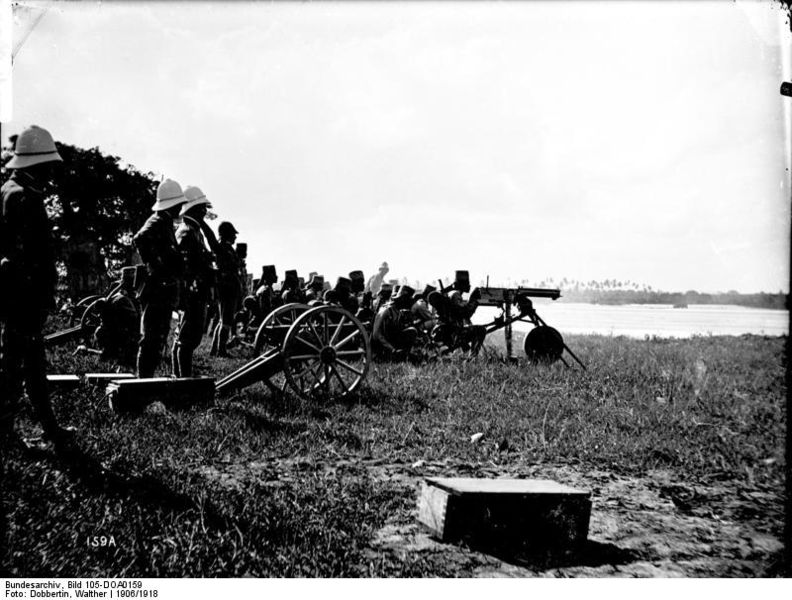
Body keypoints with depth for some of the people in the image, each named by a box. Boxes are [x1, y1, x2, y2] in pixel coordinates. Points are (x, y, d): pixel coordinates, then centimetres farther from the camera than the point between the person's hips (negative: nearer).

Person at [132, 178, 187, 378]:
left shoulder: (166, 223, 19)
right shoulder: (157, 222, -12)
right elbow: (140, 239, -32)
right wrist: (152, 264, -25)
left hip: (165, 292, 10)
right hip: (157, 290, -10)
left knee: (158, 339, 15)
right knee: (151, 340, -7)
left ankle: (147, 378, 23)